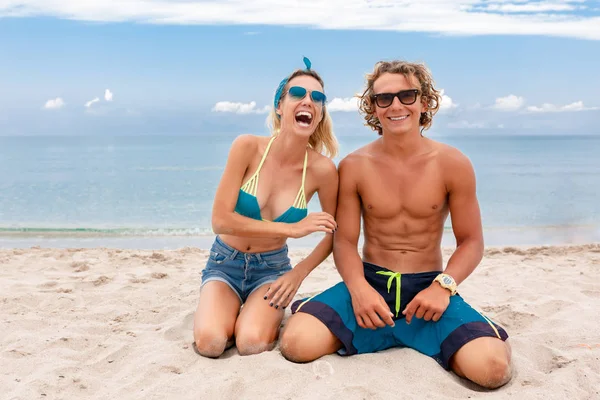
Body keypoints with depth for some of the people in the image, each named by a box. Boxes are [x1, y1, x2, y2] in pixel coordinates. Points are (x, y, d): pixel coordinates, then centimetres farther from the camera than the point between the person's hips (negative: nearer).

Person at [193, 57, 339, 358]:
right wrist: (292, 228, -24)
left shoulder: (322, 169, -15)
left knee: (253, 344, -26)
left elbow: (334, 233, 1)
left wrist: (299, 273, -10)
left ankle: (266, 313, 10)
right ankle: (218, 311, 12)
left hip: (271, 267, 0)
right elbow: (220, 220, -21)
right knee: (210, 342, -24)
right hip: (225, 262, 0)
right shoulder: (248, 147, -18)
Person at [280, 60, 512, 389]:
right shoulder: (354, 166, -2)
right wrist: (358, 288, -21)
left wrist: (443, 285, -18)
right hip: (370, 281, 0)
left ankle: (417, 337, 8)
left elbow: (471, 242, 1)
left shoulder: (453, 164, -3)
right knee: (297, 343, -24)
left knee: (492, 368, -24)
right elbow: (345, 241, 0)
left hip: (429, 286, 1)